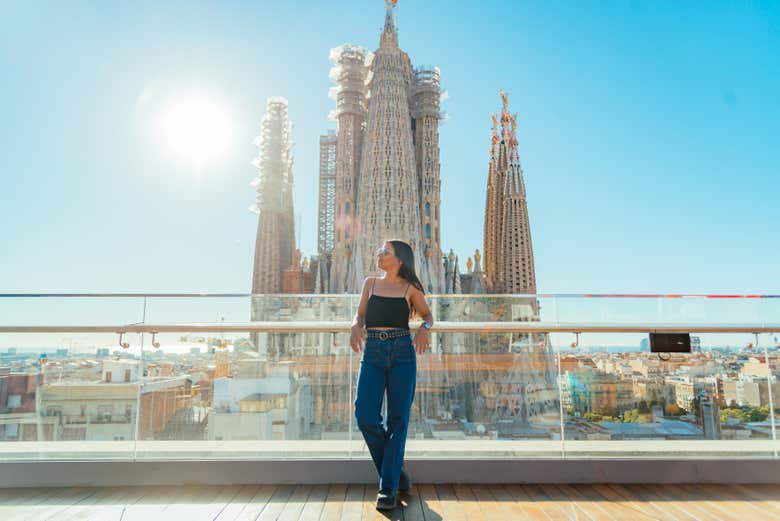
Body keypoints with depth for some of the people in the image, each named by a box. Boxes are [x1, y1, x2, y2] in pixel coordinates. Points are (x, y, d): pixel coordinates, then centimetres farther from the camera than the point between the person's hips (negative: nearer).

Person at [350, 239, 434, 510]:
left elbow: (428, 315, 16)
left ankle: (388, 488, 10)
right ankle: (395, 471, 17)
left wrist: (424, 328, -6)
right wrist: (355, 327, -5)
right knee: (365, 417, -7)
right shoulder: (370, 283, 13)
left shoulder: (410, 288, 6)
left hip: (402, 353, -2)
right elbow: (360, 315, 17)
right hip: (372, 354, 2)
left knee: (398, 419, -1)